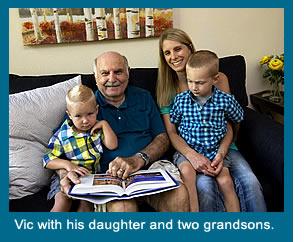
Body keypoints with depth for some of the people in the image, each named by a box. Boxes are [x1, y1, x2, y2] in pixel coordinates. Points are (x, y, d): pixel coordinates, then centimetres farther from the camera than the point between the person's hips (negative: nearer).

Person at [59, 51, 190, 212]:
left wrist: (138, 160, -12)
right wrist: (65, 174, -18)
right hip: (108, 176, -2)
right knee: (122, 206, -36)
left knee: (179, 195, -28)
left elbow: (163, 138, 9)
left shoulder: (143, 97, 16)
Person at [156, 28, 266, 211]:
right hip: (187, 149, 0)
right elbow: (171, 132, -2)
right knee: (204, 186, -30)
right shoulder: (166, 89, 6)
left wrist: (221, 153, -19)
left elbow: (228, 125, 0)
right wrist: (192, 155, -21)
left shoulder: (219, 79, 3)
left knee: (251, 182, -25)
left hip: (221, 147, 1)